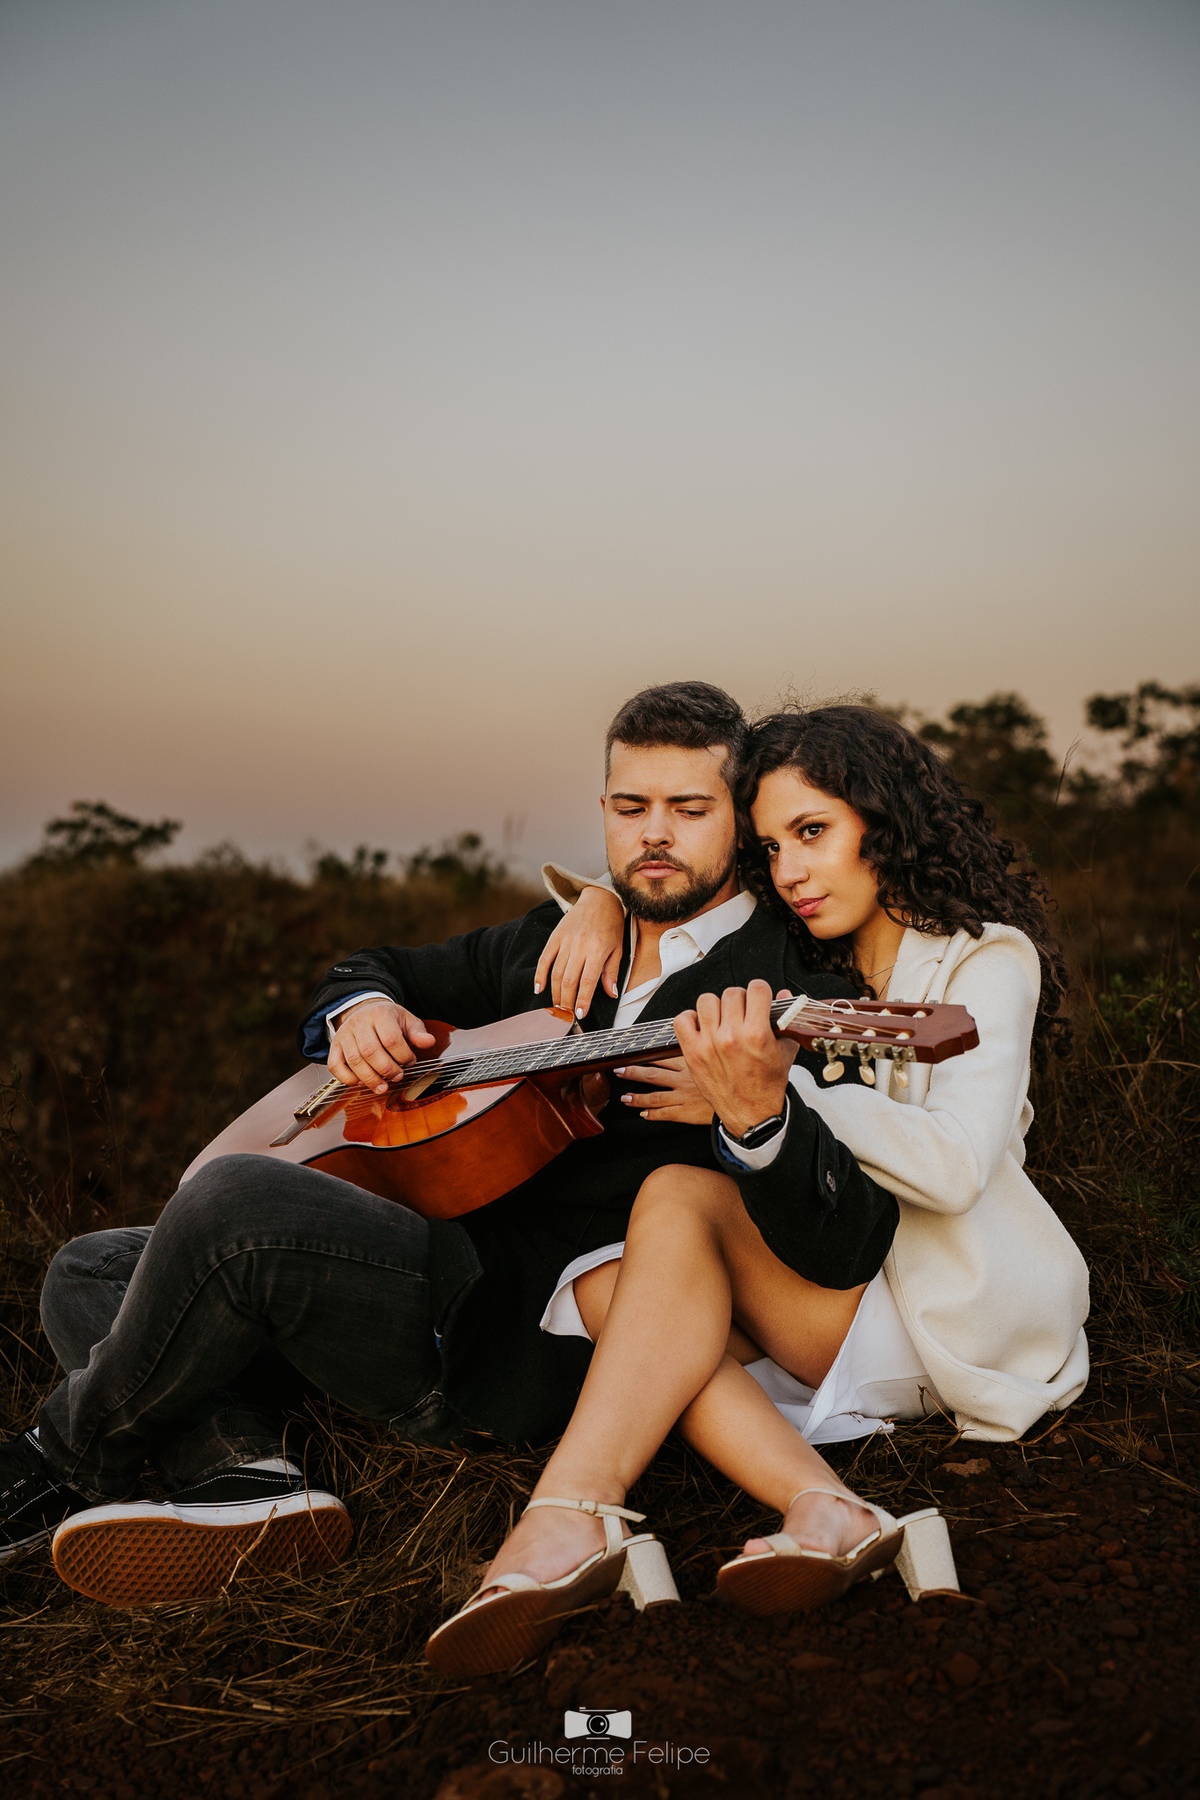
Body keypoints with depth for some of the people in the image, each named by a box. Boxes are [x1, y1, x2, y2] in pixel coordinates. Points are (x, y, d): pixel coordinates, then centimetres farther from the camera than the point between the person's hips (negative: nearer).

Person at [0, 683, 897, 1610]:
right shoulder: (556, 937, 16)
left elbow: (851, 1246, -17)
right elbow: (375, 968, 29)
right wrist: (360, 1008, 4)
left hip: (541, 1349, -8)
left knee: (236, 1202, -30)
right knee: (88, 1271, 12)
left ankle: (77, 1458, -2)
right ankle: (239, 1474, -12)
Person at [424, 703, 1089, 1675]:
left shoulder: (986, 958, -4)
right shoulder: (801, 963, 14)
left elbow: (955, 1168, -20)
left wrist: (777, 1102, -34)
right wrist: (605, 897, 1)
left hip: (964, 1309, -6)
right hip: (838, 1312, 6)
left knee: (680, 1195, -26)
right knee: (605, 1286, -20)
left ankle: (568, 1520, -37)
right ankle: (827, 1513, -35)